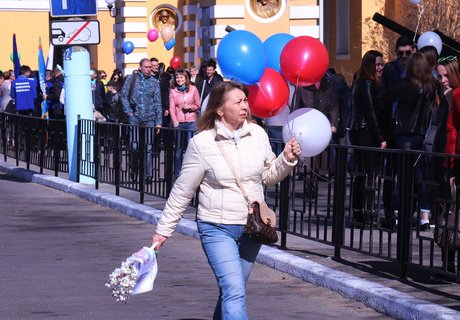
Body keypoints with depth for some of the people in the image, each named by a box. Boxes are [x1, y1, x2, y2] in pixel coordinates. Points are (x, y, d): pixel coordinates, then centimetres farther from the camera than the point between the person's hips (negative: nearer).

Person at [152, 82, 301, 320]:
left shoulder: (257, 134, 1)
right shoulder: (201, 143, -9)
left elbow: (269, 176, 15)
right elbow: (182, 191, -1)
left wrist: (286, 159, -4)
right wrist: (163, 230, 2)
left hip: (252, 228, 4)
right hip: (217, 229, -4)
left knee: (232, 291, 13)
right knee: (234, 292, -17)